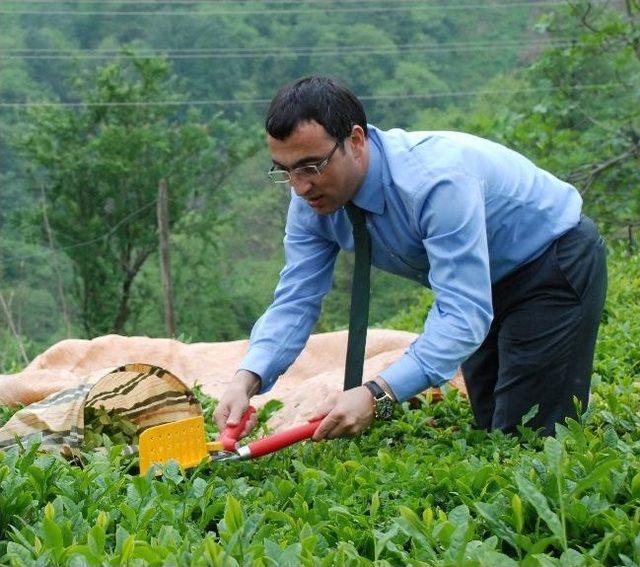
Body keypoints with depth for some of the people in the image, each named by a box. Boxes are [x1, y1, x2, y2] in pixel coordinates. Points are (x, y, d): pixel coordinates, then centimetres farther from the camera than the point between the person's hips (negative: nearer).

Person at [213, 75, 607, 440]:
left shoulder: (437, 180, -40)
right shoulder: (312, 198, -17)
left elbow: (463, 316, -44)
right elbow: (295, 301, -16)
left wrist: (377, 394, -55)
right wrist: (247, 381, -35)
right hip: (483, 282, 7)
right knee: (488, 429, 14)